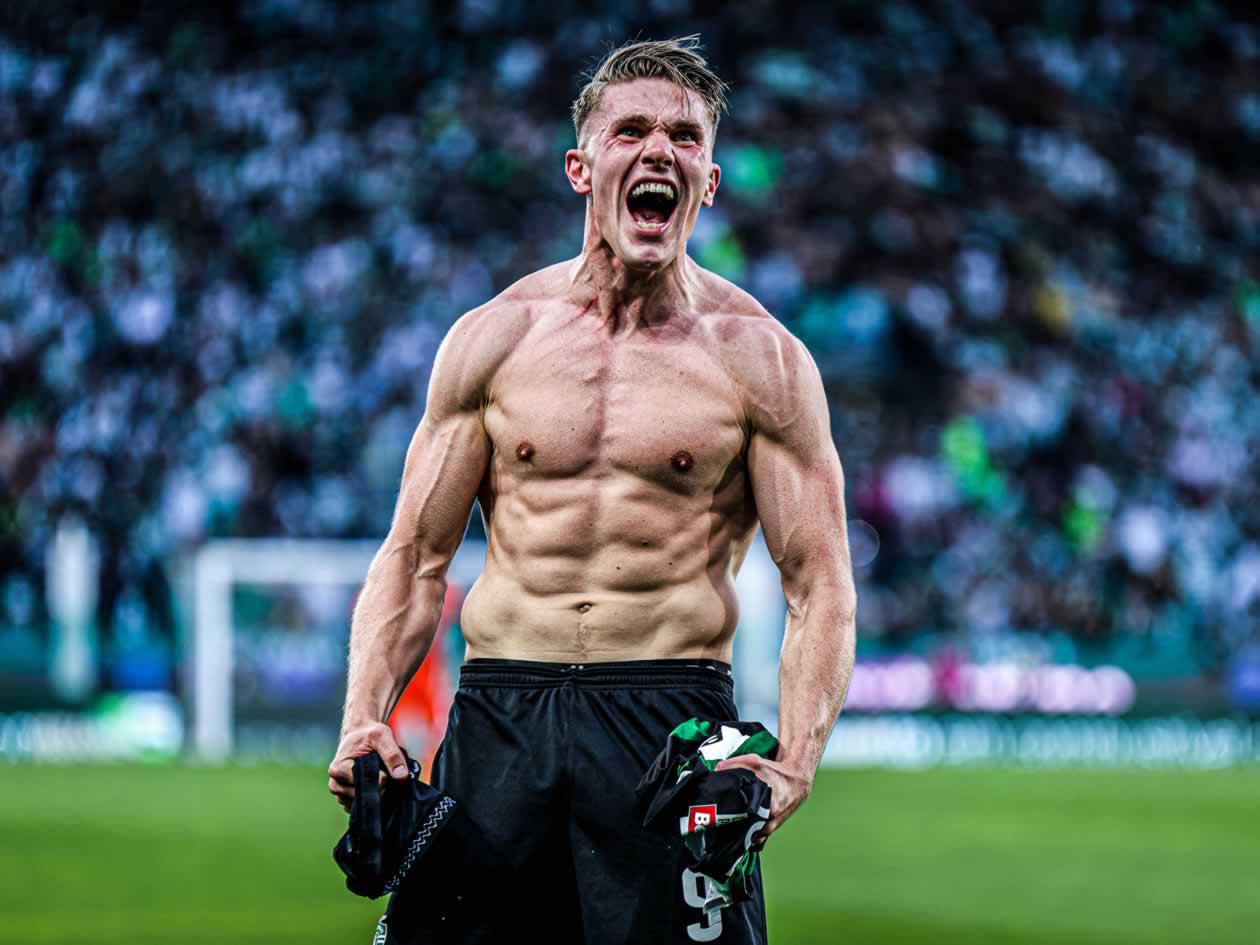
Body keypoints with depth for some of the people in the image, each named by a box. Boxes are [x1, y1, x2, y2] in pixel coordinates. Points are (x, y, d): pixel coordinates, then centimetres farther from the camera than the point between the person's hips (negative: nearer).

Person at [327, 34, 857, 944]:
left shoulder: (758, 358, 3)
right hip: (499, 718, 2)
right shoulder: (494, 338, 9)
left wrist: (793, 767, -15)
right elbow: (415, 558, 11)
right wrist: (364, 723, -5)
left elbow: (821, 585, 1)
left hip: (672, 721, -2)